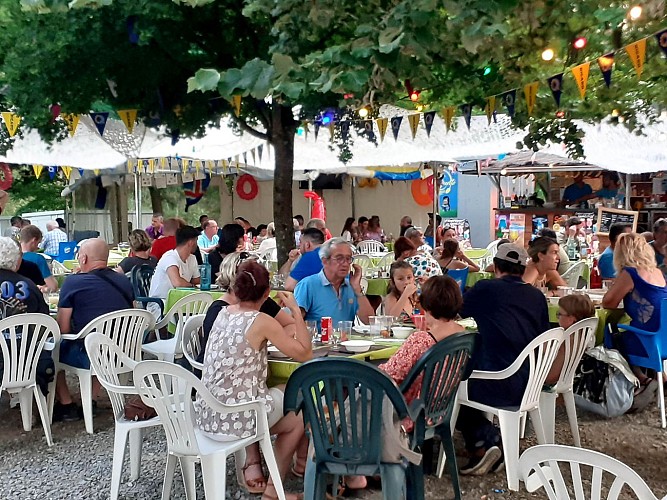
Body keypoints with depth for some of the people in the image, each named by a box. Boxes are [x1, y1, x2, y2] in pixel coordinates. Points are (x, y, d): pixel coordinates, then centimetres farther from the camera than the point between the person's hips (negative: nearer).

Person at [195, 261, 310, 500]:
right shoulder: (262, 321, -15)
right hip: (234, 419, -7)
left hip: (206, 415, 7)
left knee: (283, 393, 28)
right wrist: (296, 310, -5)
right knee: (298, 419, 20)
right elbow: (304, 353, -10)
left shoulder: (224, 313, 6)